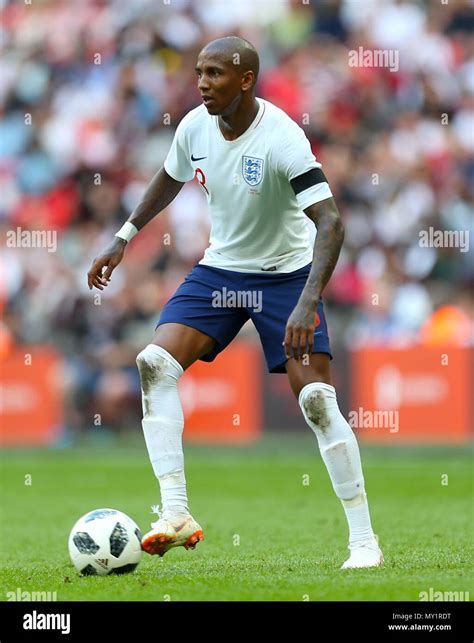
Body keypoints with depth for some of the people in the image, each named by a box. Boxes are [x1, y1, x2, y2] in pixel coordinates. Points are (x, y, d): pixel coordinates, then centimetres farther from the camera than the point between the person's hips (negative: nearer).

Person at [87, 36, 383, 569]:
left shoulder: (281, 138, -26)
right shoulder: (195, 126, -7)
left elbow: (330, 223, -32)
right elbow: (170, 179, 17)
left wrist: (307, 305, -43)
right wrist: (123, 239, 18)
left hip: (285, 274, -5)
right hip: (218, 270, 5)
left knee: (316, 400, -15)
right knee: (154, 364, -16)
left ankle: (363, 540, -6)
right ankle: (175, 514, -16)